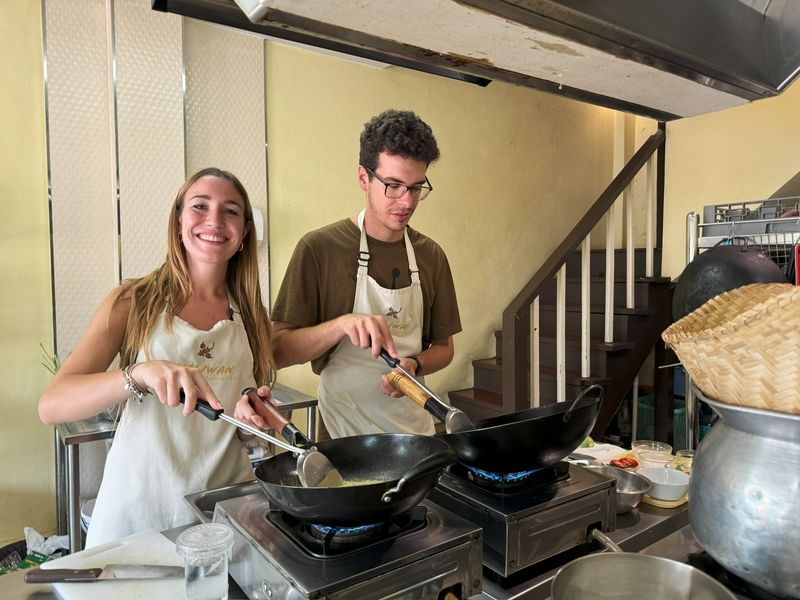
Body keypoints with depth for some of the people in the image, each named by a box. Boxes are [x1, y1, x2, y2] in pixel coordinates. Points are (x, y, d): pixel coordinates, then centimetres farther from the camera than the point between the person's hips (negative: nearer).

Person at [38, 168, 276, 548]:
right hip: (138, 511, -2)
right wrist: (140, 374, -31)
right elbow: (50, 405, -15)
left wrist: (252, 417, -12)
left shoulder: (251, 316, 2)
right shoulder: (133, 302, -6)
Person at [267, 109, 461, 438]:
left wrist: (414, 364, -10)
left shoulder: (430, 255, 2)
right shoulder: (319, 248, -10)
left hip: (412, 426, 4)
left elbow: (443, 347, 10)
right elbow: (279, 350, -12)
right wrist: (341, 324, -28)